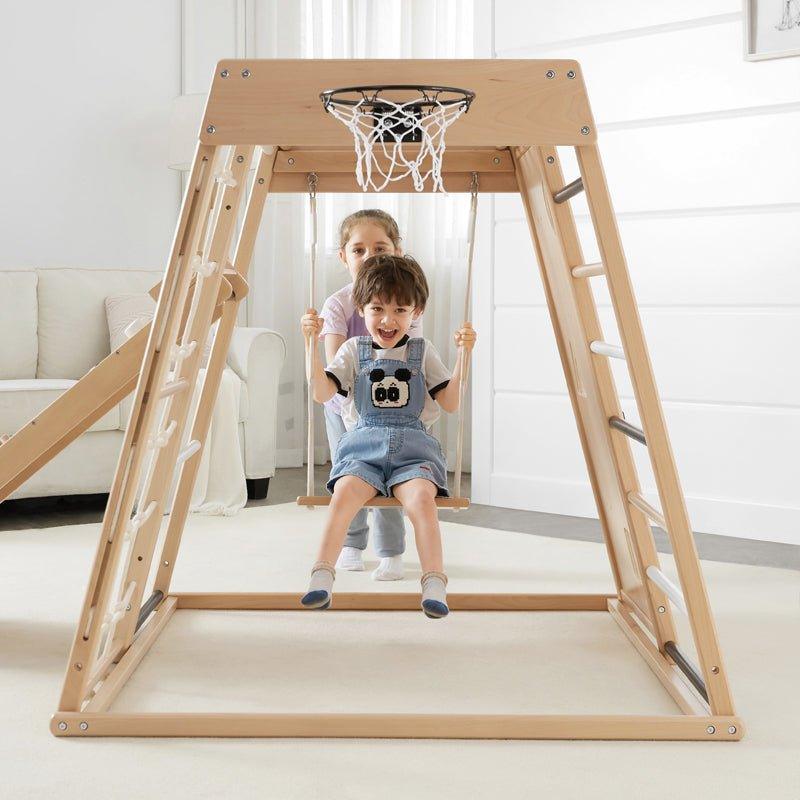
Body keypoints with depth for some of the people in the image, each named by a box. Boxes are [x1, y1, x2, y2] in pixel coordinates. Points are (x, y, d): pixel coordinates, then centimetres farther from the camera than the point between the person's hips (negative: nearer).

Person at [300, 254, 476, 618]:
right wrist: (312, 342, -7)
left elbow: (450, 403, 10)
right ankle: (322, 578, -28)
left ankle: (434, 584, -32)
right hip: (362, 445, 0)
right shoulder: (354, 350, 13)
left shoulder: (423, 352, 14)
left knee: (421, 497, -32)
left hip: (412, 446, 0)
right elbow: (321, 393, 1)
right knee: (345, 492, -31)